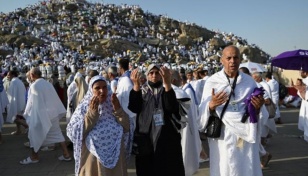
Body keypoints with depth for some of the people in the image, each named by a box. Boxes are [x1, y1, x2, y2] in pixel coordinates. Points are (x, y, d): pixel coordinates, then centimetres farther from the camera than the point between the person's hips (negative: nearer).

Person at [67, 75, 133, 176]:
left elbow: (127, 128, -4)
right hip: (93, 158, -2)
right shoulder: (84, 107, -4)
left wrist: (118, 110, -16)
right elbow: (74, 133, -14)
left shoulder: (113, 104, 1)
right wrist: (91, 113, -19)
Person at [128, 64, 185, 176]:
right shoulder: (141, 90, 8)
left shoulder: (167, 90, 4)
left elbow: (172, 107, -17)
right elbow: (133, 108, -11)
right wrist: (136, 85, -23)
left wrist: (167, 83, -29)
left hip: (166, 138, -1)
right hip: (145, 138, 1)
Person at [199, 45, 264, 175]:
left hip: (246, 135, 2)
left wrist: (258, 107, -13)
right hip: (223, 137, -2)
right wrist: (211, 105, -25)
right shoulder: (212, 82, -4)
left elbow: (255, 112, 9)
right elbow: (203, 112, -5)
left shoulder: (250, 81, 3)